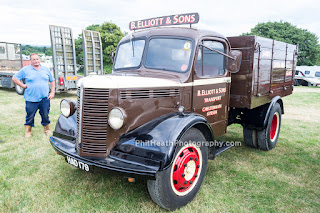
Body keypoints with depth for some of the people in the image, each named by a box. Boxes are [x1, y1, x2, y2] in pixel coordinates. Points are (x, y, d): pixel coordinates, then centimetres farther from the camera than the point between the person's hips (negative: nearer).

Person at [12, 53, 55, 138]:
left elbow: (52, 81, 16)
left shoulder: (46, 69, 11)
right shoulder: (25, 70, 3)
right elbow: (14, 78, 7)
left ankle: (47, 129, 25)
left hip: (44, 98, 2)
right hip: (31, 99, -2)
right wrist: (23, 85, -4)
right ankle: (28, 131, 19)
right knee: (30, 116, 4)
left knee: (45, 115, 8)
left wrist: (52, 92, 7)